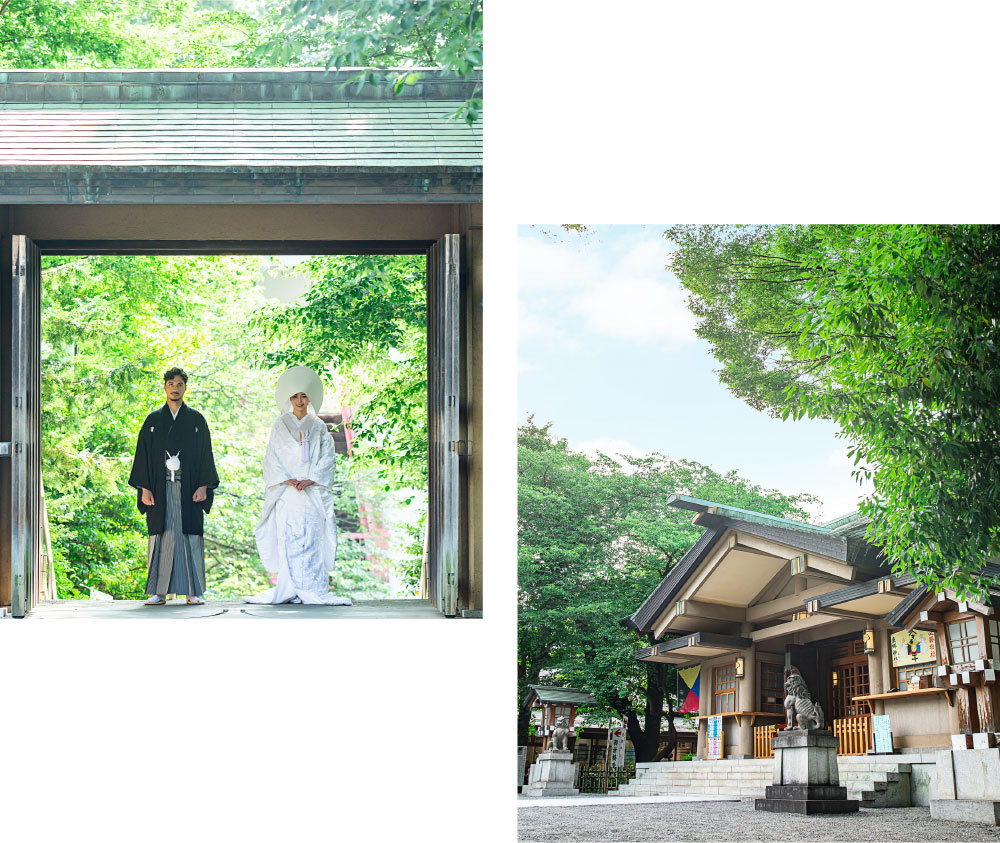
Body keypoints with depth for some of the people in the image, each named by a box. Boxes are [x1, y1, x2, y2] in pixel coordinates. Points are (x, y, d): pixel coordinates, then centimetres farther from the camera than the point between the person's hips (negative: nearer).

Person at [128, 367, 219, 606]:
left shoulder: (196, 419, 9)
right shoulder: (153, 420, 10)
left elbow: (205, 454, 5)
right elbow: (143, 454, 7)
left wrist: (204, 486, -6)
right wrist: (144, 488, -3)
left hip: (188, 489, -1)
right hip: (160, 489, 1)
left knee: (190, 537, -4)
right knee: (161, 537, -2)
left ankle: (193, 592, -1)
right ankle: (159, 592, 0)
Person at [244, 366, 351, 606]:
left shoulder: (318, 427, 11)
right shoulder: (280, 426, 10)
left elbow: (328, 458, 4)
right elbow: (272, 458, 5)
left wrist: (310, 480, -9)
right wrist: (287, 480, -10)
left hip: (312, 492, 0)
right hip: (286, 493, 0)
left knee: (312, 538, -6)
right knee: (287, 539, -6)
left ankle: (312, 590, -6)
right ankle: (289, 589, -6)